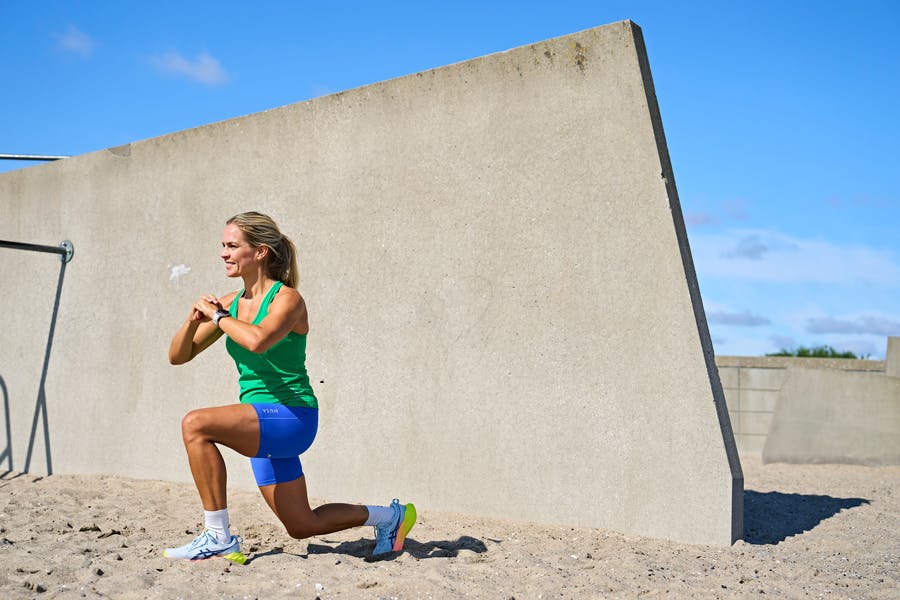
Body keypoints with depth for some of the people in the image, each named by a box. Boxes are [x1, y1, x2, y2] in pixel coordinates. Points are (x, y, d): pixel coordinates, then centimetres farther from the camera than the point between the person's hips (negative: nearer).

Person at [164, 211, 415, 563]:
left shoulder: (287, 299, -13)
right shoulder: (231, 303, 7)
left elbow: (258, 341, -35)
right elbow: (178, 356, 9)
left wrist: (218, 316, -20)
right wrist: (195, 318, -9)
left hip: (291, 417, -8)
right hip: (263, 425, 8)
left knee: (196, 424, -28)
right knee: (302, 526, 16)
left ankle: (219, 537, -18)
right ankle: (390, 517, 35)